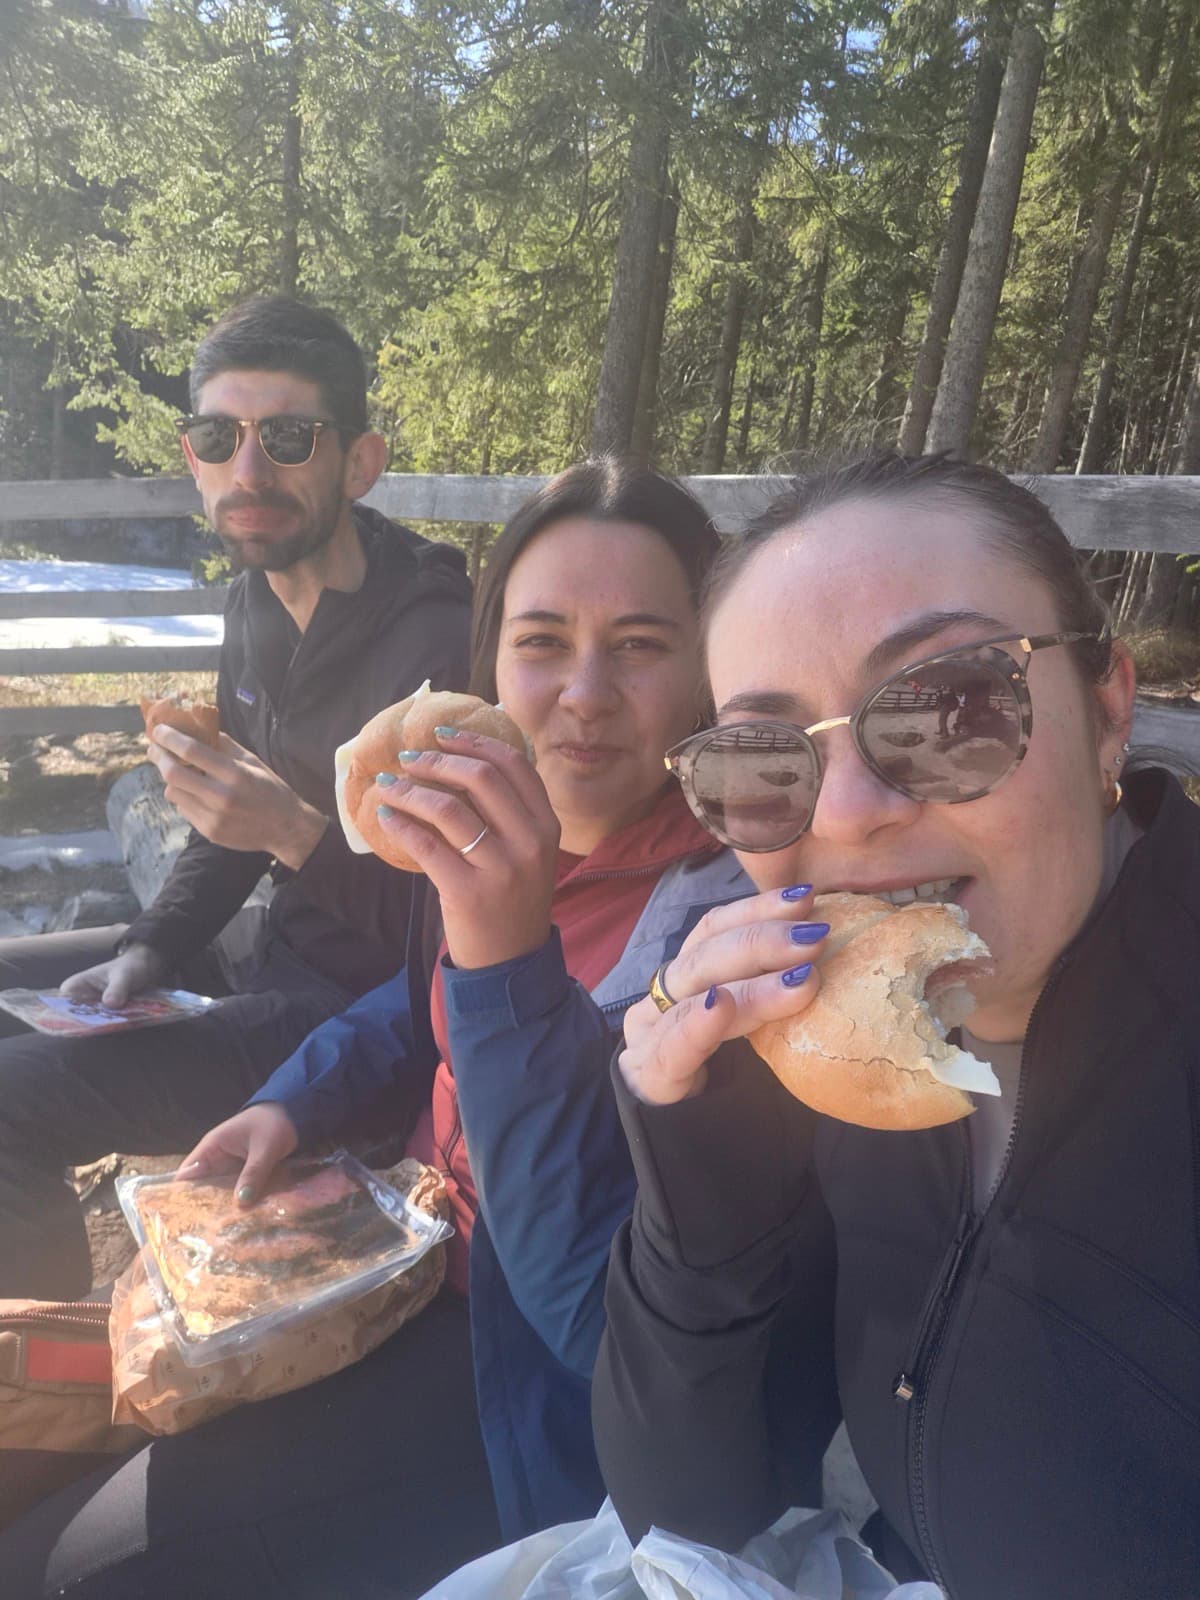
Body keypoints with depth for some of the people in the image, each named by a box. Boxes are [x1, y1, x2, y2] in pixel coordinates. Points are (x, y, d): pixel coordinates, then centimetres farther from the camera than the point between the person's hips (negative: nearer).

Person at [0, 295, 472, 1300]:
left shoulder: (441, 646, -24)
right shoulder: (259, 597, 3)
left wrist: (297, 835, -31)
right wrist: (150, 949, 4)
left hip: (365, 1002, -9)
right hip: (262, 946, 9)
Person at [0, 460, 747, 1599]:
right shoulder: (509, 835, -6)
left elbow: (594, 1313, -32)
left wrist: (509, 953, -41)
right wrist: (288, 1106, -1)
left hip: (513, 1368, -6)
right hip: (414, 1241, 7)